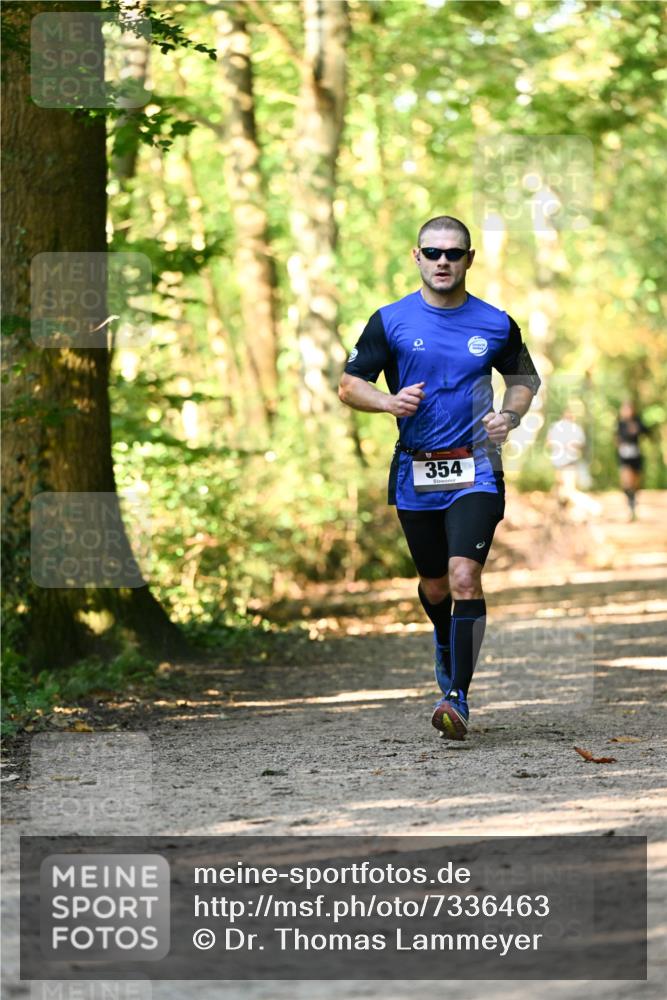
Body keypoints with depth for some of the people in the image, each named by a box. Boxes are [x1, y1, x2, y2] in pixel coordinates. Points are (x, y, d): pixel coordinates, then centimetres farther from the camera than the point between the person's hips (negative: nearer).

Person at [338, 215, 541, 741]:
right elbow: (349, 384, 3)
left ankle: (458, 696, -18)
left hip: (475, 470, -2)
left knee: (464, 576, -18)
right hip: (416, 471, 2)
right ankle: (447, 645, 47)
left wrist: (511, 415, -3)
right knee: (434, 585, 14)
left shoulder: (496, 323, 2)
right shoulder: (391, 321, 0)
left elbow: (525, 379, 18)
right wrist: (390, 401, -16)